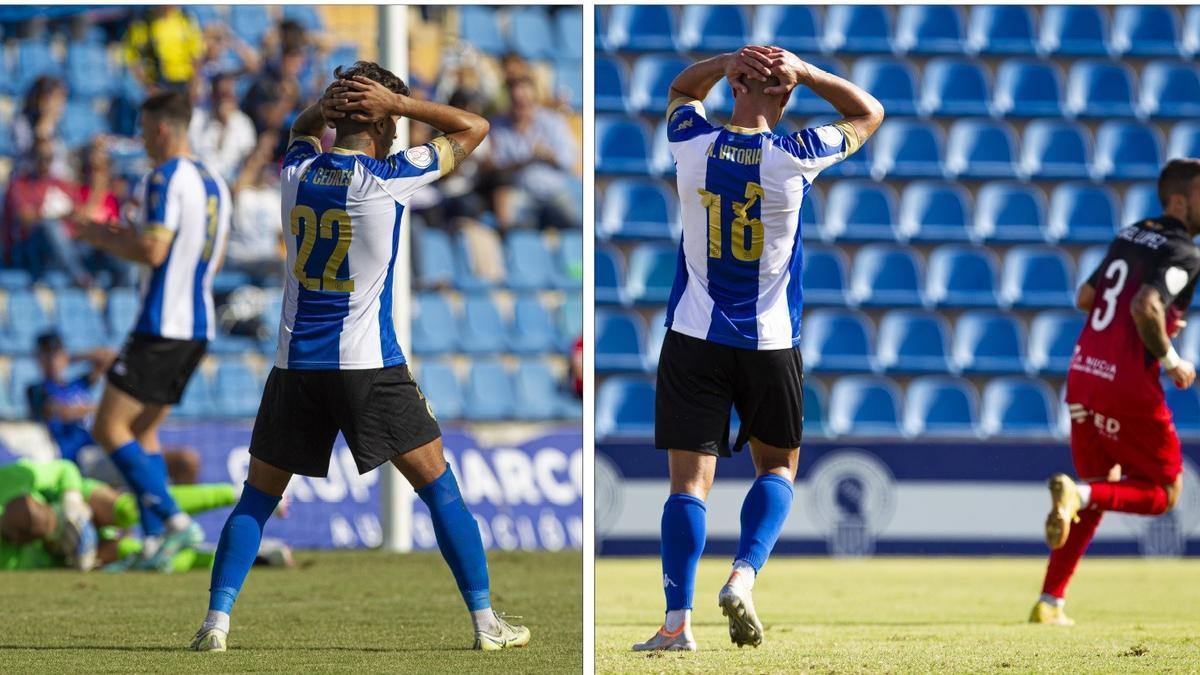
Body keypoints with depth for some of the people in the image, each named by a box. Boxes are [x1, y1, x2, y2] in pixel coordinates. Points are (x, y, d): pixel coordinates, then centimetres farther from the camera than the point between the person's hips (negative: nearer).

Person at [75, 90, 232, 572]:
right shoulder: (213, 180, 15)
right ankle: (155, 542, 7)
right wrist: (128, 237, 22)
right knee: (143, 429, 15)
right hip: (199, 326, 9)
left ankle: (172, 520, -14)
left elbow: (153, 251, -23)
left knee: (110, 428, -5)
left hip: (161, 327, -9)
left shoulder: (165, 179, -14)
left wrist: (104, 239, -6)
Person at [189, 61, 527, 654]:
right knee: (439, 486, 5)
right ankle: (485, 622, 3)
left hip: (295, 363, 3)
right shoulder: (387, 179, -8)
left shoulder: (296, 172, 4)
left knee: (258, 497, 11)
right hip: (369, 363, -3)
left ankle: (216, 621, -1)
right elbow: (473, 128, 3)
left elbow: (301, 130, 30)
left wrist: (326, 106, 10)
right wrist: (397, 103, -1)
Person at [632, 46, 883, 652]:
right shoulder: (794, 156, -10)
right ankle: (743, 575, -6)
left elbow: (682, 88, 20)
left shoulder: (693, 146, -5)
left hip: (694, 338, 1)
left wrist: (729, 61, 2)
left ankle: (677, 621, -11)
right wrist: (803, 72, -1)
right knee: (778, 466, 17)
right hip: (770, 344, -1)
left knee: (690, 478, -1)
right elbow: (868, 113, 9)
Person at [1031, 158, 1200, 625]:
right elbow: (1146, 307, -27)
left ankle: (1049, 602, 15)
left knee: (1099, 490, 21)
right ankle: (1080, 493, -16)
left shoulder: (1129, 236, 13)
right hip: (1128, 388, -8)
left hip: (1083, 374, 8)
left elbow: (1085, 298, 21)